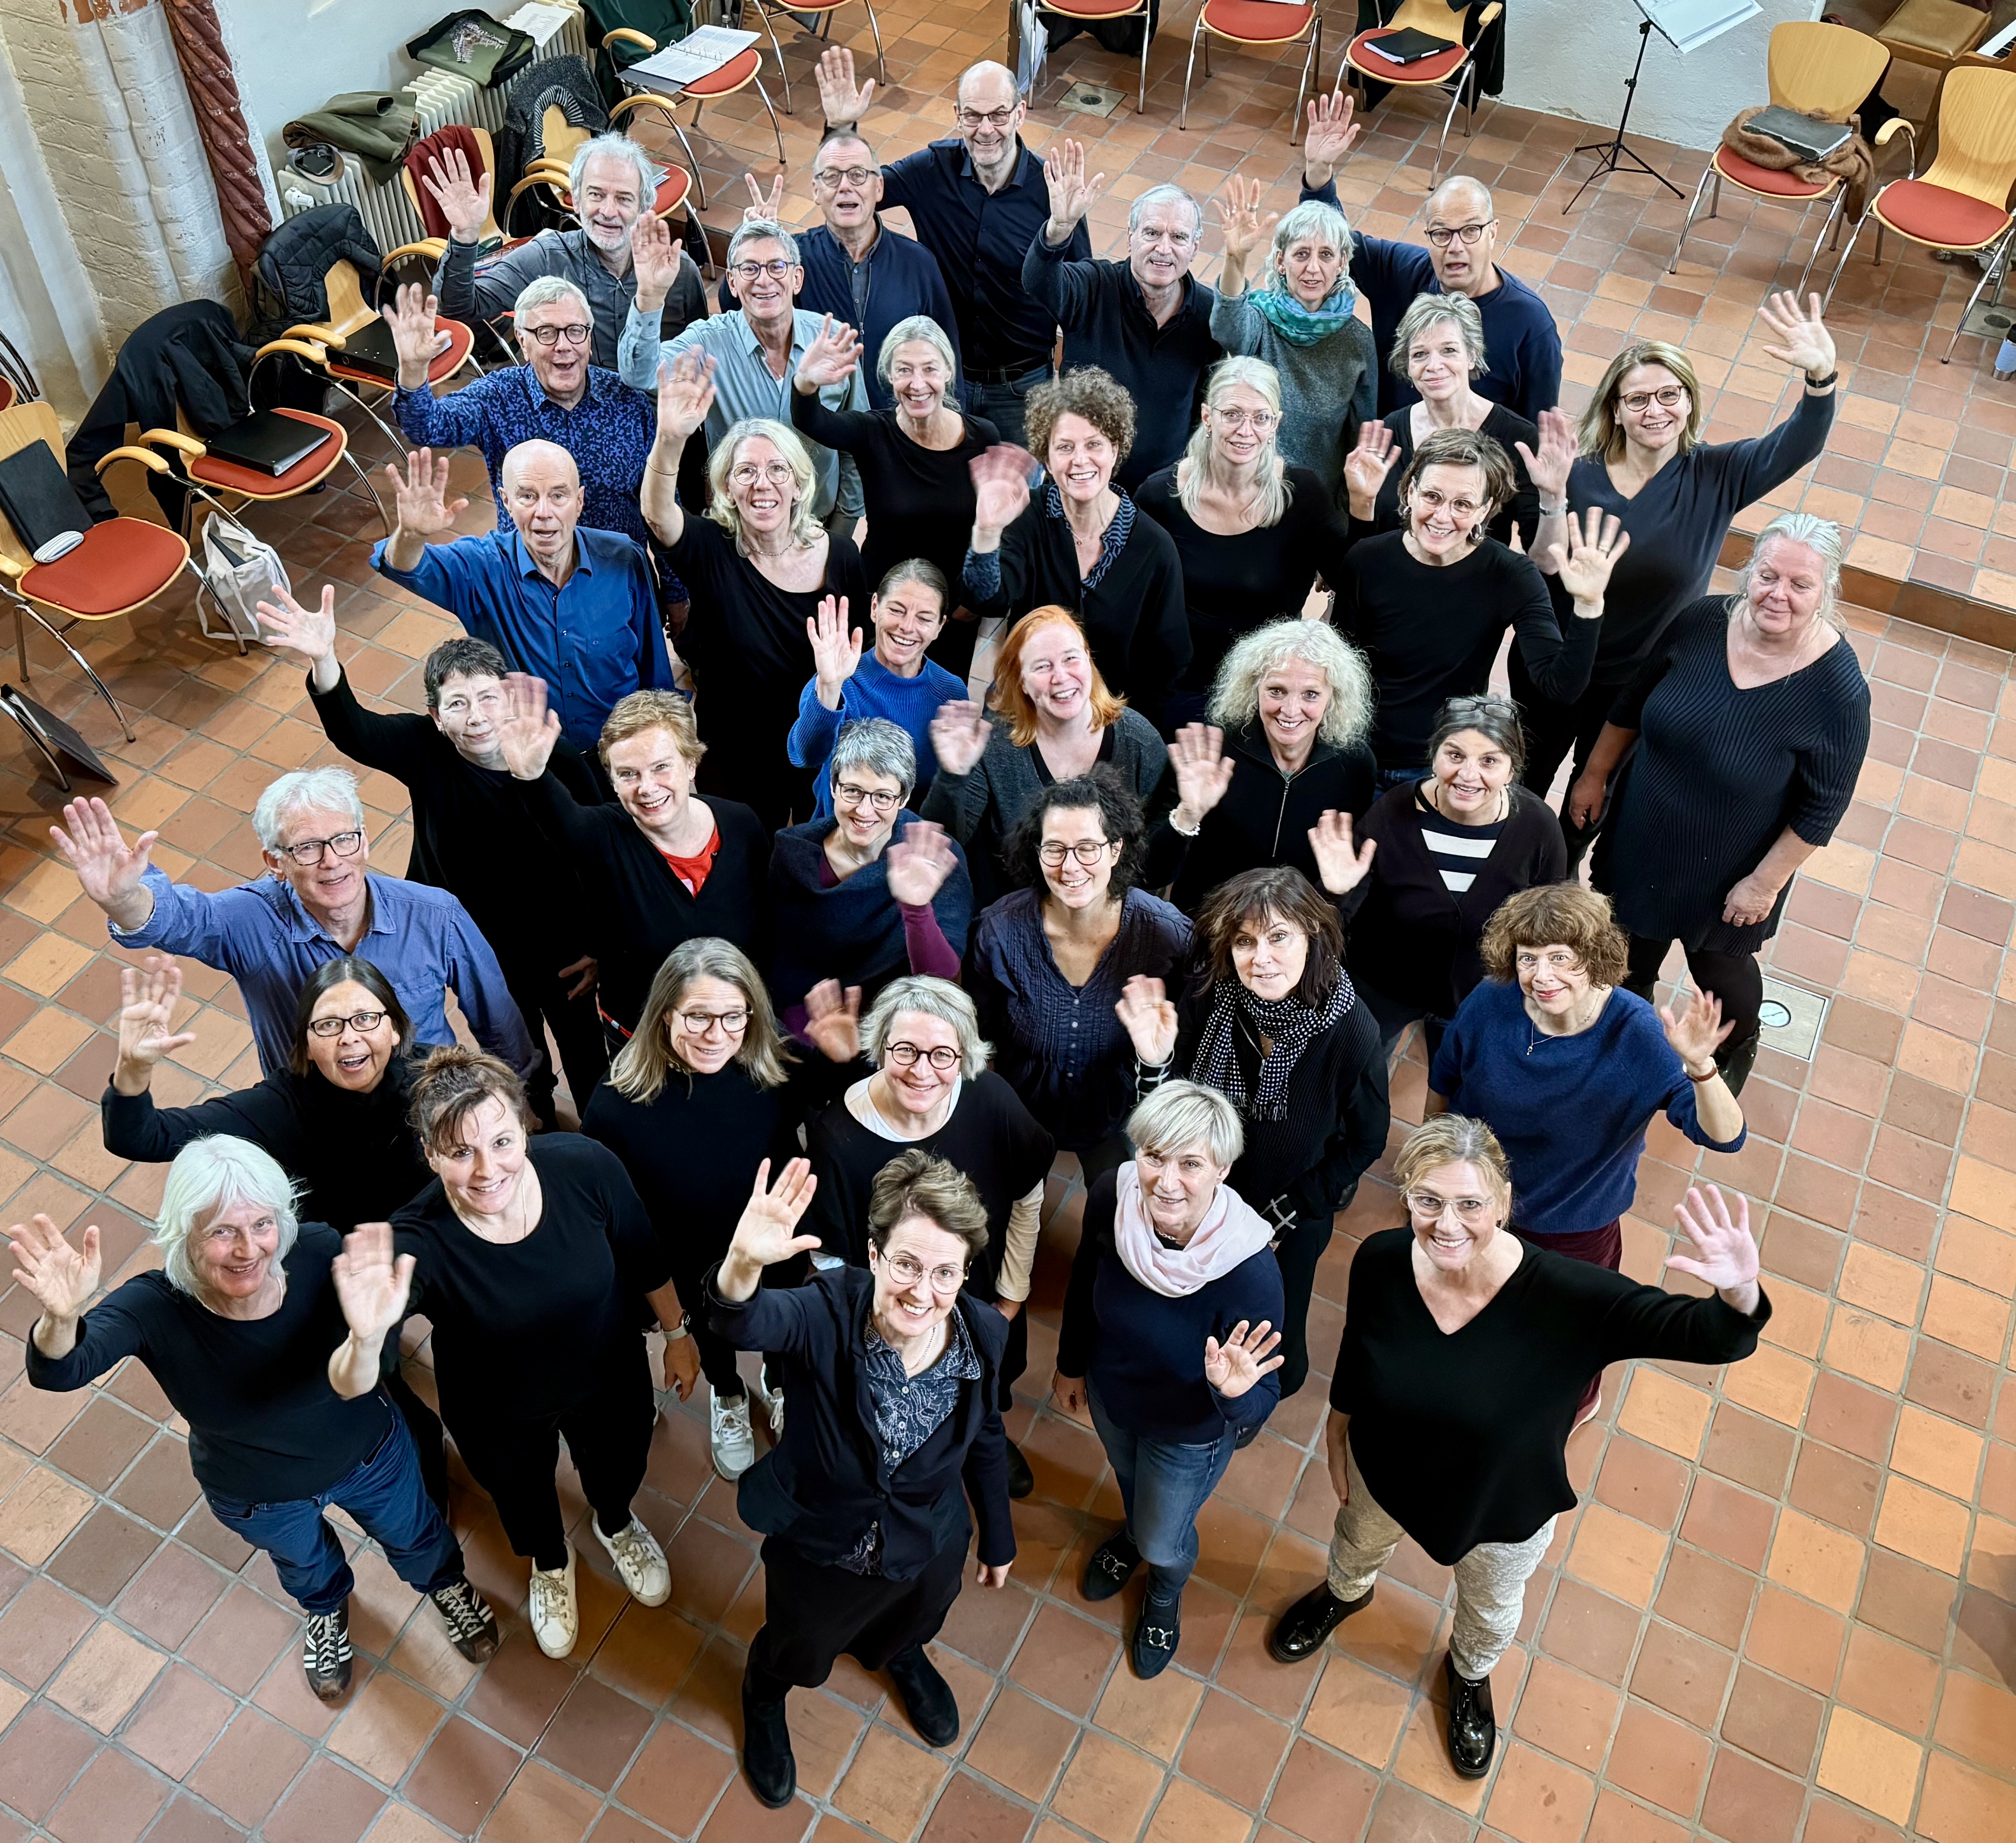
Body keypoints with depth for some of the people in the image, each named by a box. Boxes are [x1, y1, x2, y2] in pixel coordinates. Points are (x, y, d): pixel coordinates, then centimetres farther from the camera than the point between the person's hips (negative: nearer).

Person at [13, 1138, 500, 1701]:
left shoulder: (320, 1256, -37)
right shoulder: (155, 1306, -35)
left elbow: (349, 1383, -49)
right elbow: (58, 1372, -51)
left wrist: (365, 1342, -74)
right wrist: (63, 1318, -75)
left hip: (369, 1460, 0)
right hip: (255, 1498, 0)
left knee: (412, 1533, 31)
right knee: (304, 1561, 34)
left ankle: (446, 1583, 69)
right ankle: (326, 1610, 72)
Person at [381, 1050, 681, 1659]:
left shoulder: (586, 1167, -33)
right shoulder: (417, 1243, -38)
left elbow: (646, 1260, -13)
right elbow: (348, 1385, -46)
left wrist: (678, 1333, 2)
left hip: (611, 1383, 1)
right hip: (501, 1420, -1)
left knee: (617, 1470, 33)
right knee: (525, 1501, 31)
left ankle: (616, 1525, 71)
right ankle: (551, 1564, 68)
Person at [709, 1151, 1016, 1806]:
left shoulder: (984, 1334, -25)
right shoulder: (829, 1313, -36)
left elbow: (985, 1441, -5)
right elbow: (743, 1321, -58)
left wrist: (998, 1540, 8)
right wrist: (744, 1262, -81)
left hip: (929, 1551, 3)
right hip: (818, 1548, -2)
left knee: (912, 1626, 36)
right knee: (798, 1657, 28)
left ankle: (900, 1657, 74)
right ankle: (763, 1701, 66)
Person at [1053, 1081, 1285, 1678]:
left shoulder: (1250, 1271, -41)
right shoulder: (1112, 1197, -31)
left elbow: (1259, 1405, -28)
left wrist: (1236, 1392, -51)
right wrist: (1071, 1364, 7)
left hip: (1190, 1433, -2)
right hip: (1112, 1396, 3)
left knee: (1163, 1543, 25)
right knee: (1128, 1479, 35)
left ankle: (1166, 1595, 62)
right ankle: (1131, 1530, 71)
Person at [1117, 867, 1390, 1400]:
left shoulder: (1352, 1031, -30)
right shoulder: (1208, 997, -25)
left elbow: (1366, 1143, -13)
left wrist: (1281, 1216, -10)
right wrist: (1155, 1060, -38)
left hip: (1292, 1218, -2)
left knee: (1272, 1329, 23)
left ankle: (1278, 1391, 59)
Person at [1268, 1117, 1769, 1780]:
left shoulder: (1565, 1297, -41)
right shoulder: (1380, 1261, -31)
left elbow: (1703, 1335, -44)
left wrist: (1738, 1296, -66)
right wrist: (1338, 1430, 6)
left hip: (1507, 1507, -1)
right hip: (1385, 1470, 2)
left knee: (1491, 1611, 33)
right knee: (1358, 1543, 37)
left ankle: (1470, 1676, 69)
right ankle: (1344, 1594, 75)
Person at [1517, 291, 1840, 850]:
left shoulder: (1715, 476, -15)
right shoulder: (1579, 477, -18)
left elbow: (1796, 447, -29)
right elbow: (1540, 573, -23)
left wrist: (1821, 375, -48)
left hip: (1640, 684, 1)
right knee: (1527, 782, 23)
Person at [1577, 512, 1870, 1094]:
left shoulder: (1837, 688, -28)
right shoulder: (1701, 622, -19)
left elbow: (1824, 805, -18)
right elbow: (1633, 702, -2)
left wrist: (1766, 881, -13)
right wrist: (1595, 774, 6)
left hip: (1727, 871, -3)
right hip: (1642, 838, 3)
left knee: (1718, 964, 22)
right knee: (1634, 942, 27)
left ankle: (1738, 1049, 56)